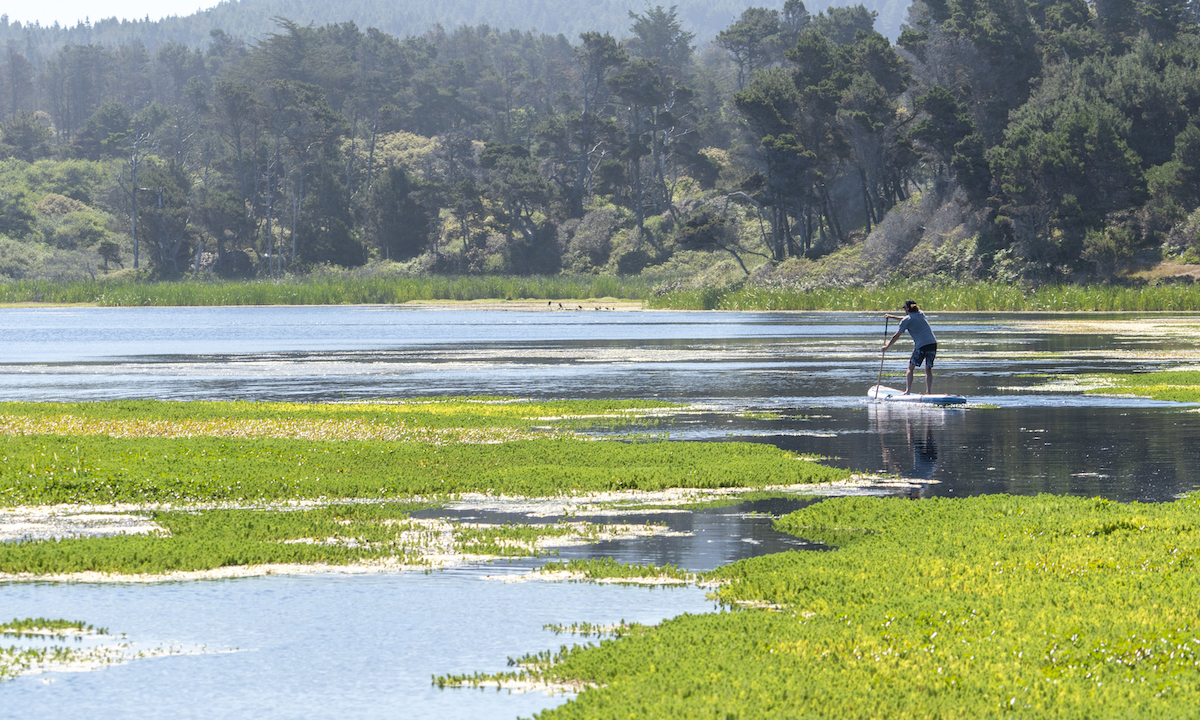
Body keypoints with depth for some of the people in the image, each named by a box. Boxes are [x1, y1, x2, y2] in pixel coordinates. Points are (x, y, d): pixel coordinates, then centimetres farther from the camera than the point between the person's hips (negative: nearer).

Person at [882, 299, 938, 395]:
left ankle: (908, 390, -3)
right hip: (933, 343, 5)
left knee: (910, 368, 7)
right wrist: (891, 317, 41)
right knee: (928, 369, 12)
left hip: (921, 346, -5)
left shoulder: (906, 320, 2)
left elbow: (896, 336, 6)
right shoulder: (921, 314, 19)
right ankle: (928, 391, 3)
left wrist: (887, 347, 19)